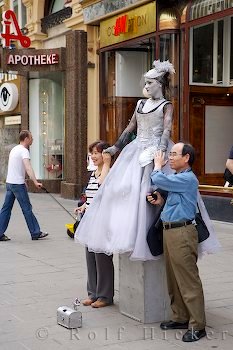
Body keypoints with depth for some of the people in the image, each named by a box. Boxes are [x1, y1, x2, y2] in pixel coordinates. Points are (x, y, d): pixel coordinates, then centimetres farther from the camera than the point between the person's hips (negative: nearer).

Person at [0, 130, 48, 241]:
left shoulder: (14, 149, 16)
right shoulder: (24, 151, -14)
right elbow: (28, 168, -28)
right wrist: (35, 182, -38)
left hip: (9, 182, 9)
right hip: (18, 184, -9)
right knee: (27, 209, -1)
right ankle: (35, 233, 6)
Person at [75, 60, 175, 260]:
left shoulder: (166, 106, 1)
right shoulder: (141, 104, 18)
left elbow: (167, 131, -12)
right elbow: (130, 129, 21)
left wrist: (160, 150, -28)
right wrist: (115, 148, 18)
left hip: (154, 152, -6)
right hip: (135, 150, 6)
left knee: (141, 192, -14)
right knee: (118, 187, -2)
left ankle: (140, 241, -7)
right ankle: (117, 233, 5)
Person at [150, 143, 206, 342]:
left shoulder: (188, 179, -13)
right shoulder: (177, 178, 18)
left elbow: (158, 180, -21)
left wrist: (158, 165, 0)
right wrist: (161, 201, 6)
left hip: (182, 232, -10)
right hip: (170, 231, 10)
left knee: (188, 280, -7)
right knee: (173, 279, 15)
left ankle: (197, 326, -1)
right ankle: (180, 318, 25)